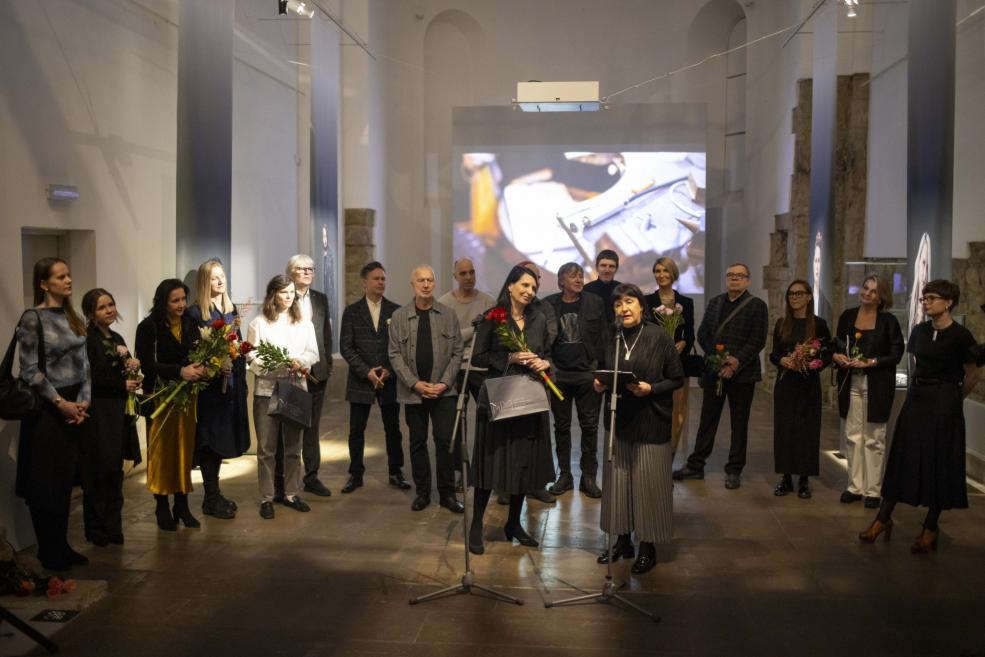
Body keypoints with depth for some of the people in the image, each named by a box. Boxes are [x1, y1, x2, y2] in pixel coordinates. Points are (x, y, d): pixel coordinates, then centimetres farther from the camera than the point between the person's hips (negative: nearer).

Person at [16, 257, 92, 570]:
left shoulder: (74, 318, 11)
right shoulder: (32, 318, -10)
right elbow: (30, 371, -13)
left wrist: (84, 401, -2)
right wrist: (61, 403, -14)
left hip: (76, 407, 6)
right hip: (47, 410, -6)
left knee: (67, 480, 11)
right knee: (47, 483, 2)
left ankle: (62, 546, 21)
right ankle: (49, 552, 14)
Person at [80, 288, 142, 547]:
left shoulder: (117, 338, 15)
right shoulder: (87, 339, -9)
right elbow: (92, 378, -16)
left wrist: (132, 367, 1)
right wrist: (123, 385, -11)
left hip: (119, 413, 7)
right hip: (99, 415, -7)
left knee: (115, 472, 10)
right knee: (98, 472, -3)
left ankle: (113, 527, 17)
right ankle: (96, 529, 8)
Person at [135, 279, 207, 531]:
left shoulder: (190, 325, 7)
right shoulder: (149, 328, -8)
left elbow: (199, 356, 8)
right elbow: (147, 365, -15)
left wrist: (201, 369, -15)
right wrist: (180, 371, -25)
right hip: (160, 397, -4)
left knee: (185, 450, 6)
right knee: (162, 451, 3)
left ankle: (182, 505, 16)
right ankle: (162, 507, 13)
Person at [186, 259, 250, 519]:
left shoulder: (231, 309, 12)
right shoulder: (195, 312, -9)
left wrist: (240, 377, 8)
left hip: (231, 383, 7)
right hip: (209, 385, -7)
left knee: (223, 437, 12)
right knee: (210, 439, -1)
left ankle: (214, 494, 22)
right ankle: (211, 499, 8)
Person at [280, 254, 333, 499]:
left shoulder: (320, 299, 11)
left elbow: (326, 334, 13)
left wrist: (327, 364, 6)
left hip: (317, 372, 5)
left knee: (312, 426, 12)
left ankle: (311, 476, 22)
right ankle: (281, 481, 10)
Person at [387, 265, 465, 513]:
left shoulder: (448, 314, 3)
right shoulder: (399, 316, 2)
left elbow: (457, 352, 2)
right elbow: (395, 355, -1)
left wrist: (445, 383, -8)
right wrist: (415, 383, -10)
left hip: (443, 390, 0)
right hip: (413, 391, 0)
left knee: (445, 441, -2)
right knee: (417, 442, 8)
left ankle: (447, 493, 9)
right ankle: (422, 492, 19)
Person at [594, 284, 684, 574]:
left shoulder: (659, 337, -9)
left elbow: (677, 378, -6)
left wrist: (651, 389, -20)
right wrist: (600, 385, -5)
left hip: (651, 422, -4)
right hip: (619, 419, 4)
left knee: (648, 482, 1)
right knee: (618, 481, 9)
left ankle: (648, 547, 15)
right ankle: (623, 541, 24)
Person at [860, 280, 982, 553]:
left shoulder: (960, 336, -10)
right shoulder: (919, 331, 5)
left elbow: (972, 375, -1)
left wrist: (952, 398, 9)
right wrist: (920, 386, 14)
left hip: (943, 403, -5)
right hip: (916, 397, 5)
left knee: (939, 463, 3)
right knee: (903, 458, 7)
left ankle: (930, 528, 14)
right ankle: (883, 518, 12)